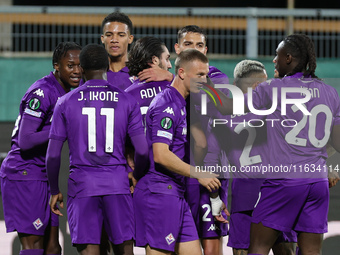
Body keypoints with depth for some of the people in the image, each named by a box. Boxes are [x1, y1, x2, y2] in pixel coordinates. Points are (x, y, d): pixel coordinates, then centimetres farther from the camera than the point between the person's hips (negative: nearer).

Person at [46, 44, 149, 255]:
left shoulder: (66, 103, 2)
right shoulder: (127, 101, 3)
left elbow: (53, 155, 0)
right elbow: (142, 151, -3)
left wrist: (55, 190, 13)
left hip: (82, 184, 0)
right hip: (117, 184, 1)